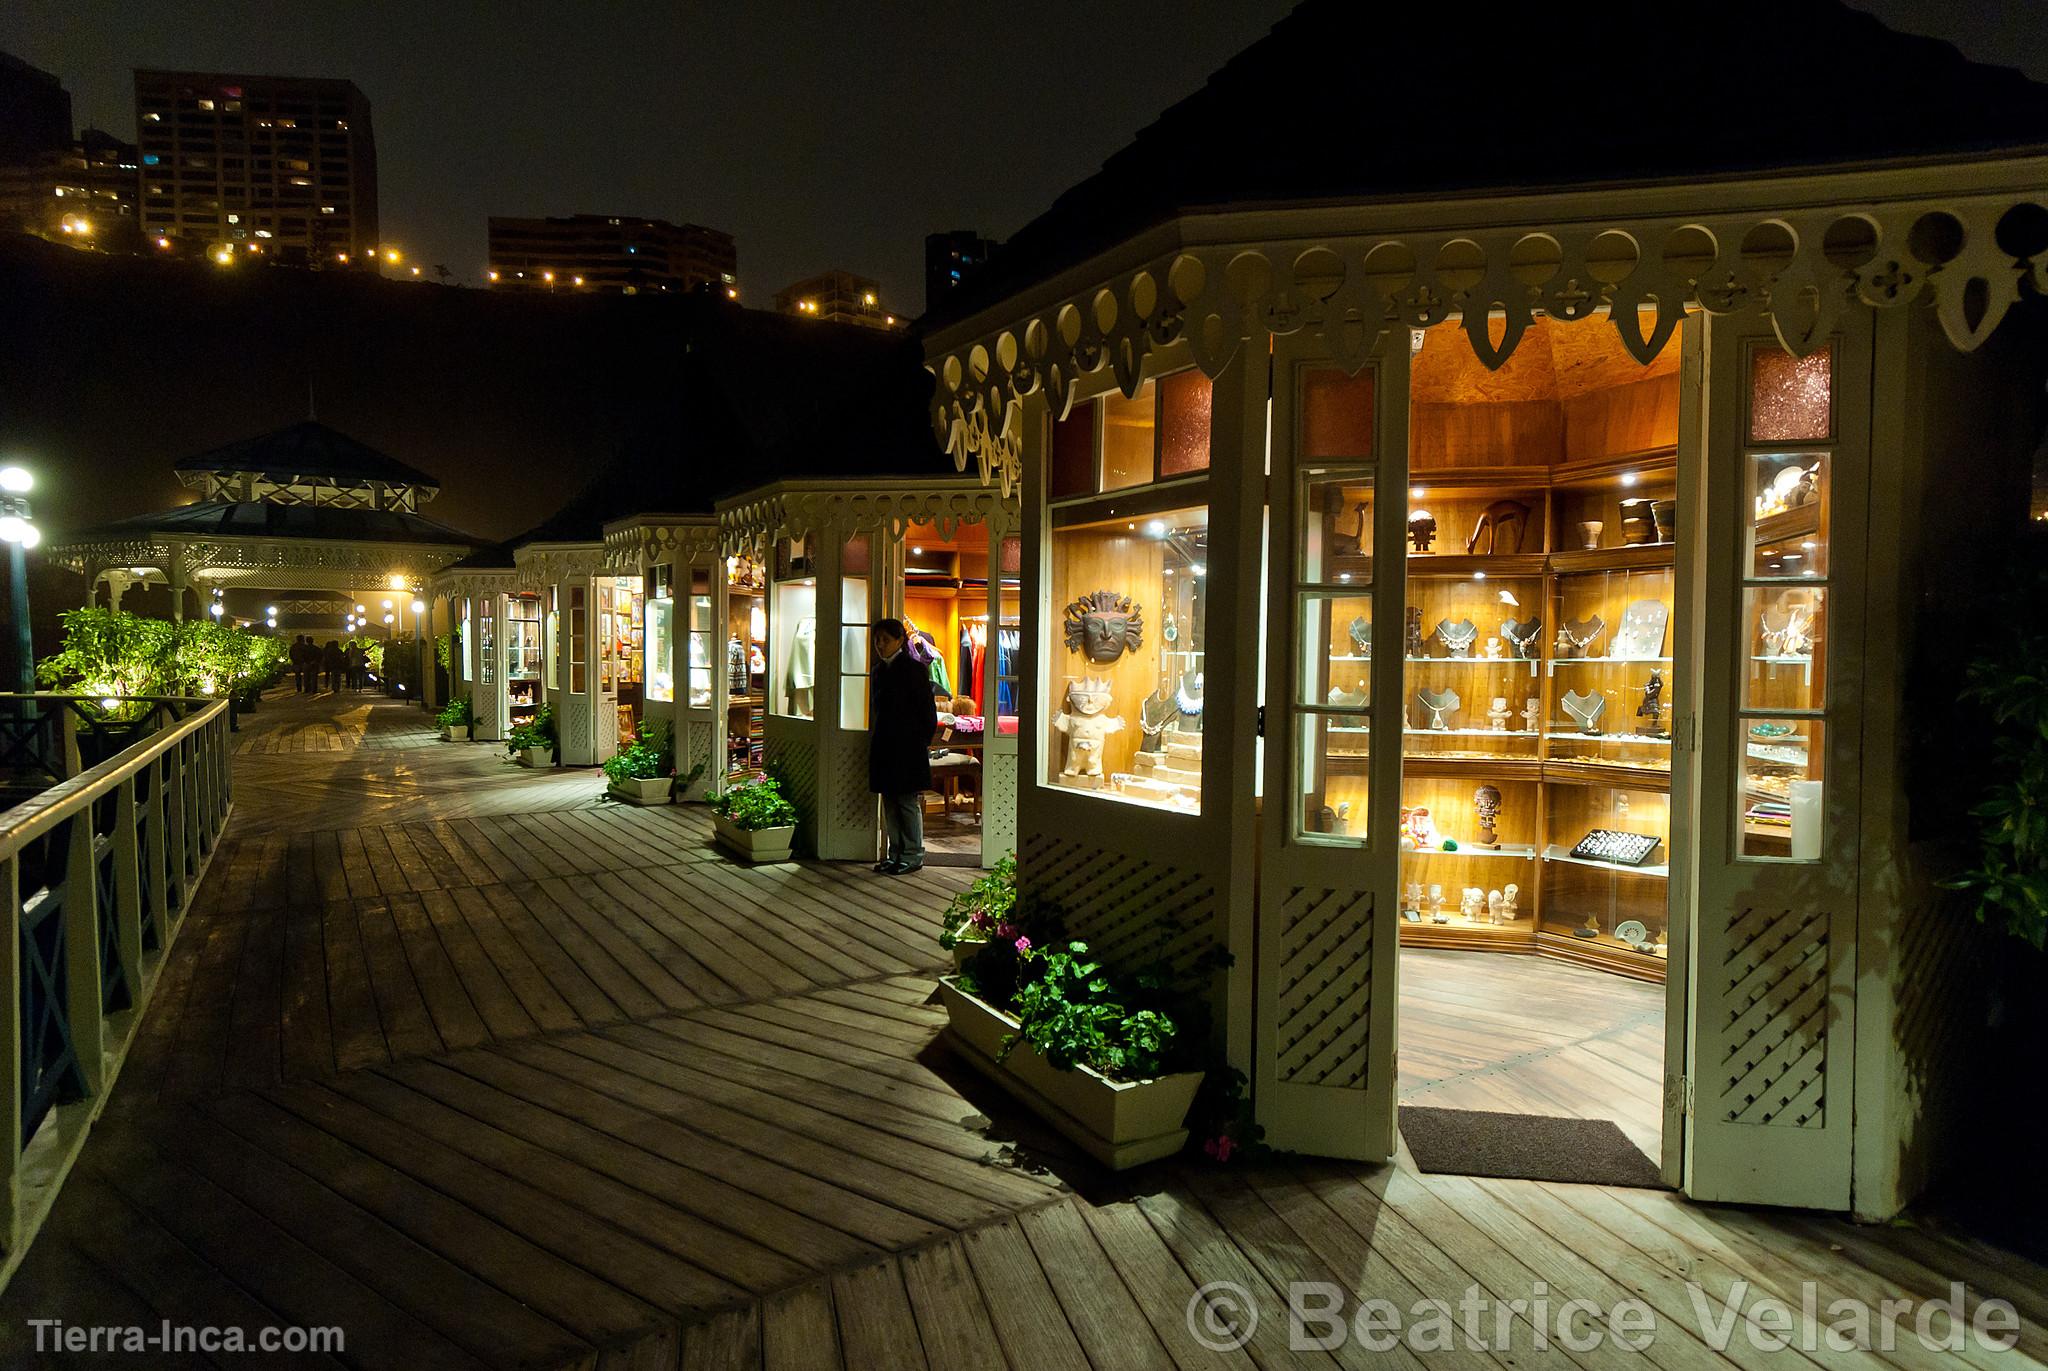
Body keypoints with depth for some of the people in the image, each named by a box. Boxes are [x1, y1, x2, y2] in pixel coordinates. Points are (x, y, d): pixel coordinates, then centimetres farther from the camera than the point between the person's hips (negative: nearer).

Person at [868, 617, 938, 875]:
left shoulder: (914, 669, -8)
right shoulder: (878, 671, 13)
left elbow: (927, 711, -7)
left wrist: (923, 744, -7)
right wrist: (875, 744, 14)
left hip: (907, 747, -7)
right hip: (883, 747, 7)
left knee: (909, 801, -2)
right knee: (889, 803, 10)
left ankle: (913, 856, 7)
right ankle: (895, 854, 19)